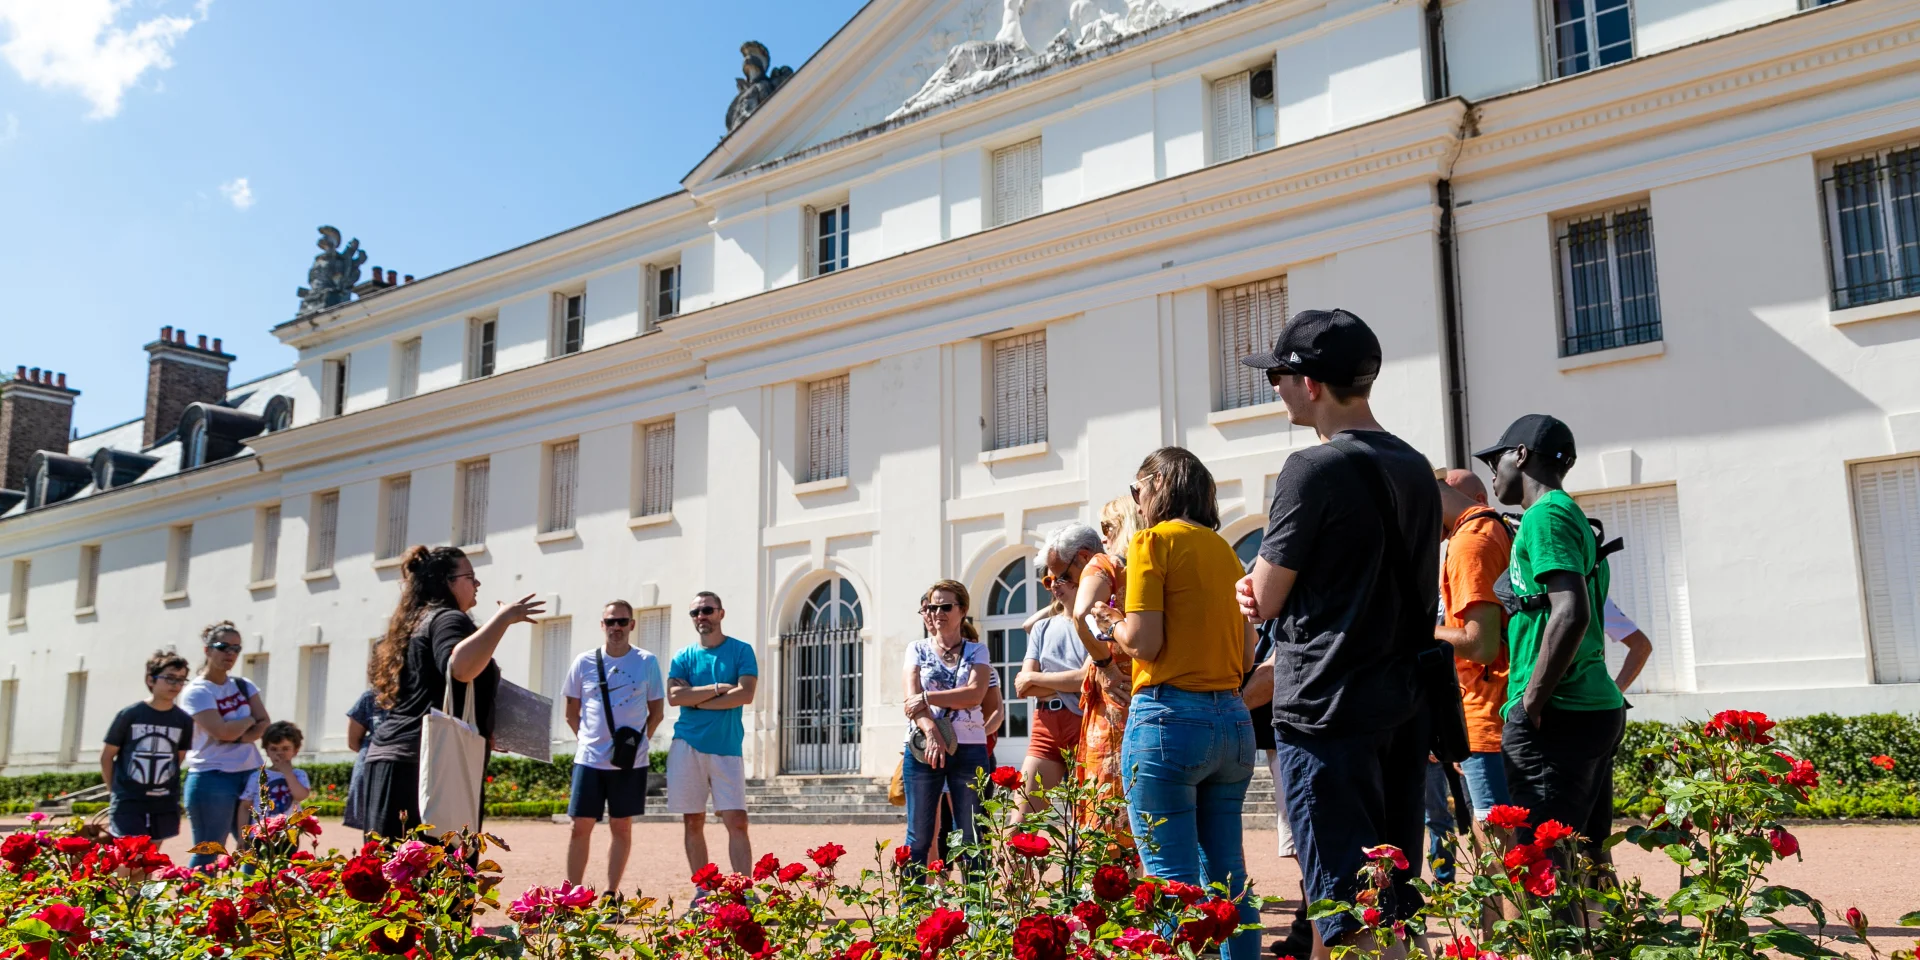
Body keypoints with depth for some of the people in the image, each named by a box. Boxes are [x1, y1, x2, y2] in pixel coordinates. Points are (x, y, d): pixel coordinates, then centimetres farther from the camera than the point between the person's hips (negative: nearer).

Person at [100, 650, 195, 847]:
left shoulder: (184, 720, 0)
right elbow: (106, 756, 1)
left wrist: (161, 782, 12)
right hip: (128, 802, -3)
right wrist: (116, 791, 5)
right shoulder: (129, 715, -8)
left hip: (164, 803, 3)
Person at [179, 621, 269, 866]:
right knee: (207, 851, -2)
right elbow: (222, 731, -20)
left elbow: (264, 724, 4)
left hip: (250, 775, 6)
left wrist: (241, 737, -14)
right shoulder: (196, 691, -8)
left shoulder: (244, 686, 11)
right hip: (213, 778, -6)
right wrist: (248, 720, -2)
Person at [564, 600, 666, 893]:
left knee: (622, 827, 7)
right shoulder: (584, 662, 2)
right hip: (589, 759, 0)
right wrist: (587, 739, 7)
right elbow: (571, 713, 11)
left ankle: (611, 895, 16)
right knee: (581, 827, 2)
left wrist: (638, 742, 3)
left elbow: (657, 711, 7)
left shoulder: (647, 662, 0)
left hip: (631, 761, 0)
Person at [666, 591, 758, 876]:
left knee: (737, 822, -7)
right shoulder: (683, 657, 9)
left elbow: (746, 694, -11)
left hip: (727, 748, -2)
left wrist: (697, 701, -7)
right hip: (687, 746, 2)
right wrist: (717, 688, -11)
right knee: (693, 822, 5)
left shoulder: (741, 651, 4)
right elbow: (674, 696, -7)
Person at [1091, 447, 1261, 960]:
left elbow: (1143, 642, -13)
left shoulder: (1154, 541, -4)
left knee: (1173, 880, -5)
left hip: (1169, 718, -7)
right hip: (1232, 720, 7)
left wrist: (1112, 622, 7)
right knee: (1227, 879, 11)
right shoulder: (1225, 550, 15)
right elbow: (1246, 655, 15)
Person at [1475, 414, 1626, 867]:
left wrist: (1531, 702, -18)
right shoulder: (1572, 515, 19)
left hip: (1557, 716, -10)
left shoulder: (1546, 516, -10)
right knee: (1588, 854, 14)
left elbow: (1571, 613, -23)